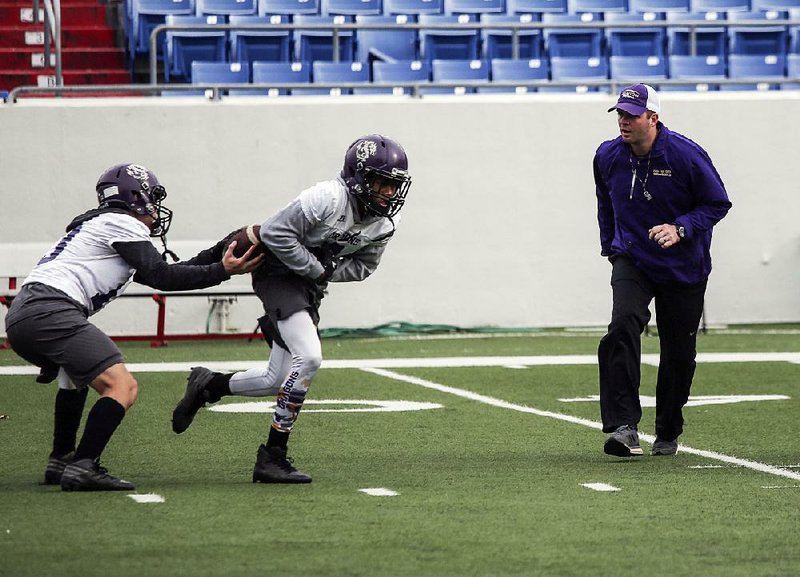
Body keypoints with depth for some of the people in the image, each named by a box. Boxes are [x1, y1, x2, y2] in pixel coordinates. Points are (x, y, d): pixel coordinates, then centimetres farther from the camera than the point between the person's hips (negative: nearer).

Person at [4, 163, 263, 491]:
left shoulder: (101, 226, 31)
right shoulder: (122, 224, 3)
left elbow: (157, 274, 31)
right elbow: (161, 277, -4)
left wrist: (220, 252, 30)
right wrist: (222, 271, 0)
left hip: (18, 317, 10)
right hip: (51, 311, -10)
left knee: (76, 376, 37)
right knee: (122, 387, -15)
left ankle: (60, 461, 34)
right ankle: (82, 468, -25)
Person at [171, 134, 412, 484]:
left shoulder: (385, 222, -2)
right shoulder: (329, 198, -25)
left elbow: (363, 267, 8)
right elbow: (275, 232, -24)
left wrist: (326, 272, -10)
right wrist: (316, 269, -19)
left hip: (310, 286, 8)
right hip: (278, 274, -8)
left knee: (281, 381, 5)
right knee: (308, 357, -24)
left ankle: (207, 385, 31)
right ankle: (272, 458, -18)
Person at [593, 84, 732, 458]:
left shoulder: (686, 155, -15)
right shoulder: (607, 157, -3)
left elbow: (718, 203, -9)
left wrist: (680, 229, -22)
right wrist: (611, 246, 15)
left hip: (684, 269, -1)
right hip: (631, 262, 1)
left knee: (679, 353, 5)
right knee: (623, 325, -25)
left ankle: (668, 434, 27)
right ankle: (624, 427, -30)